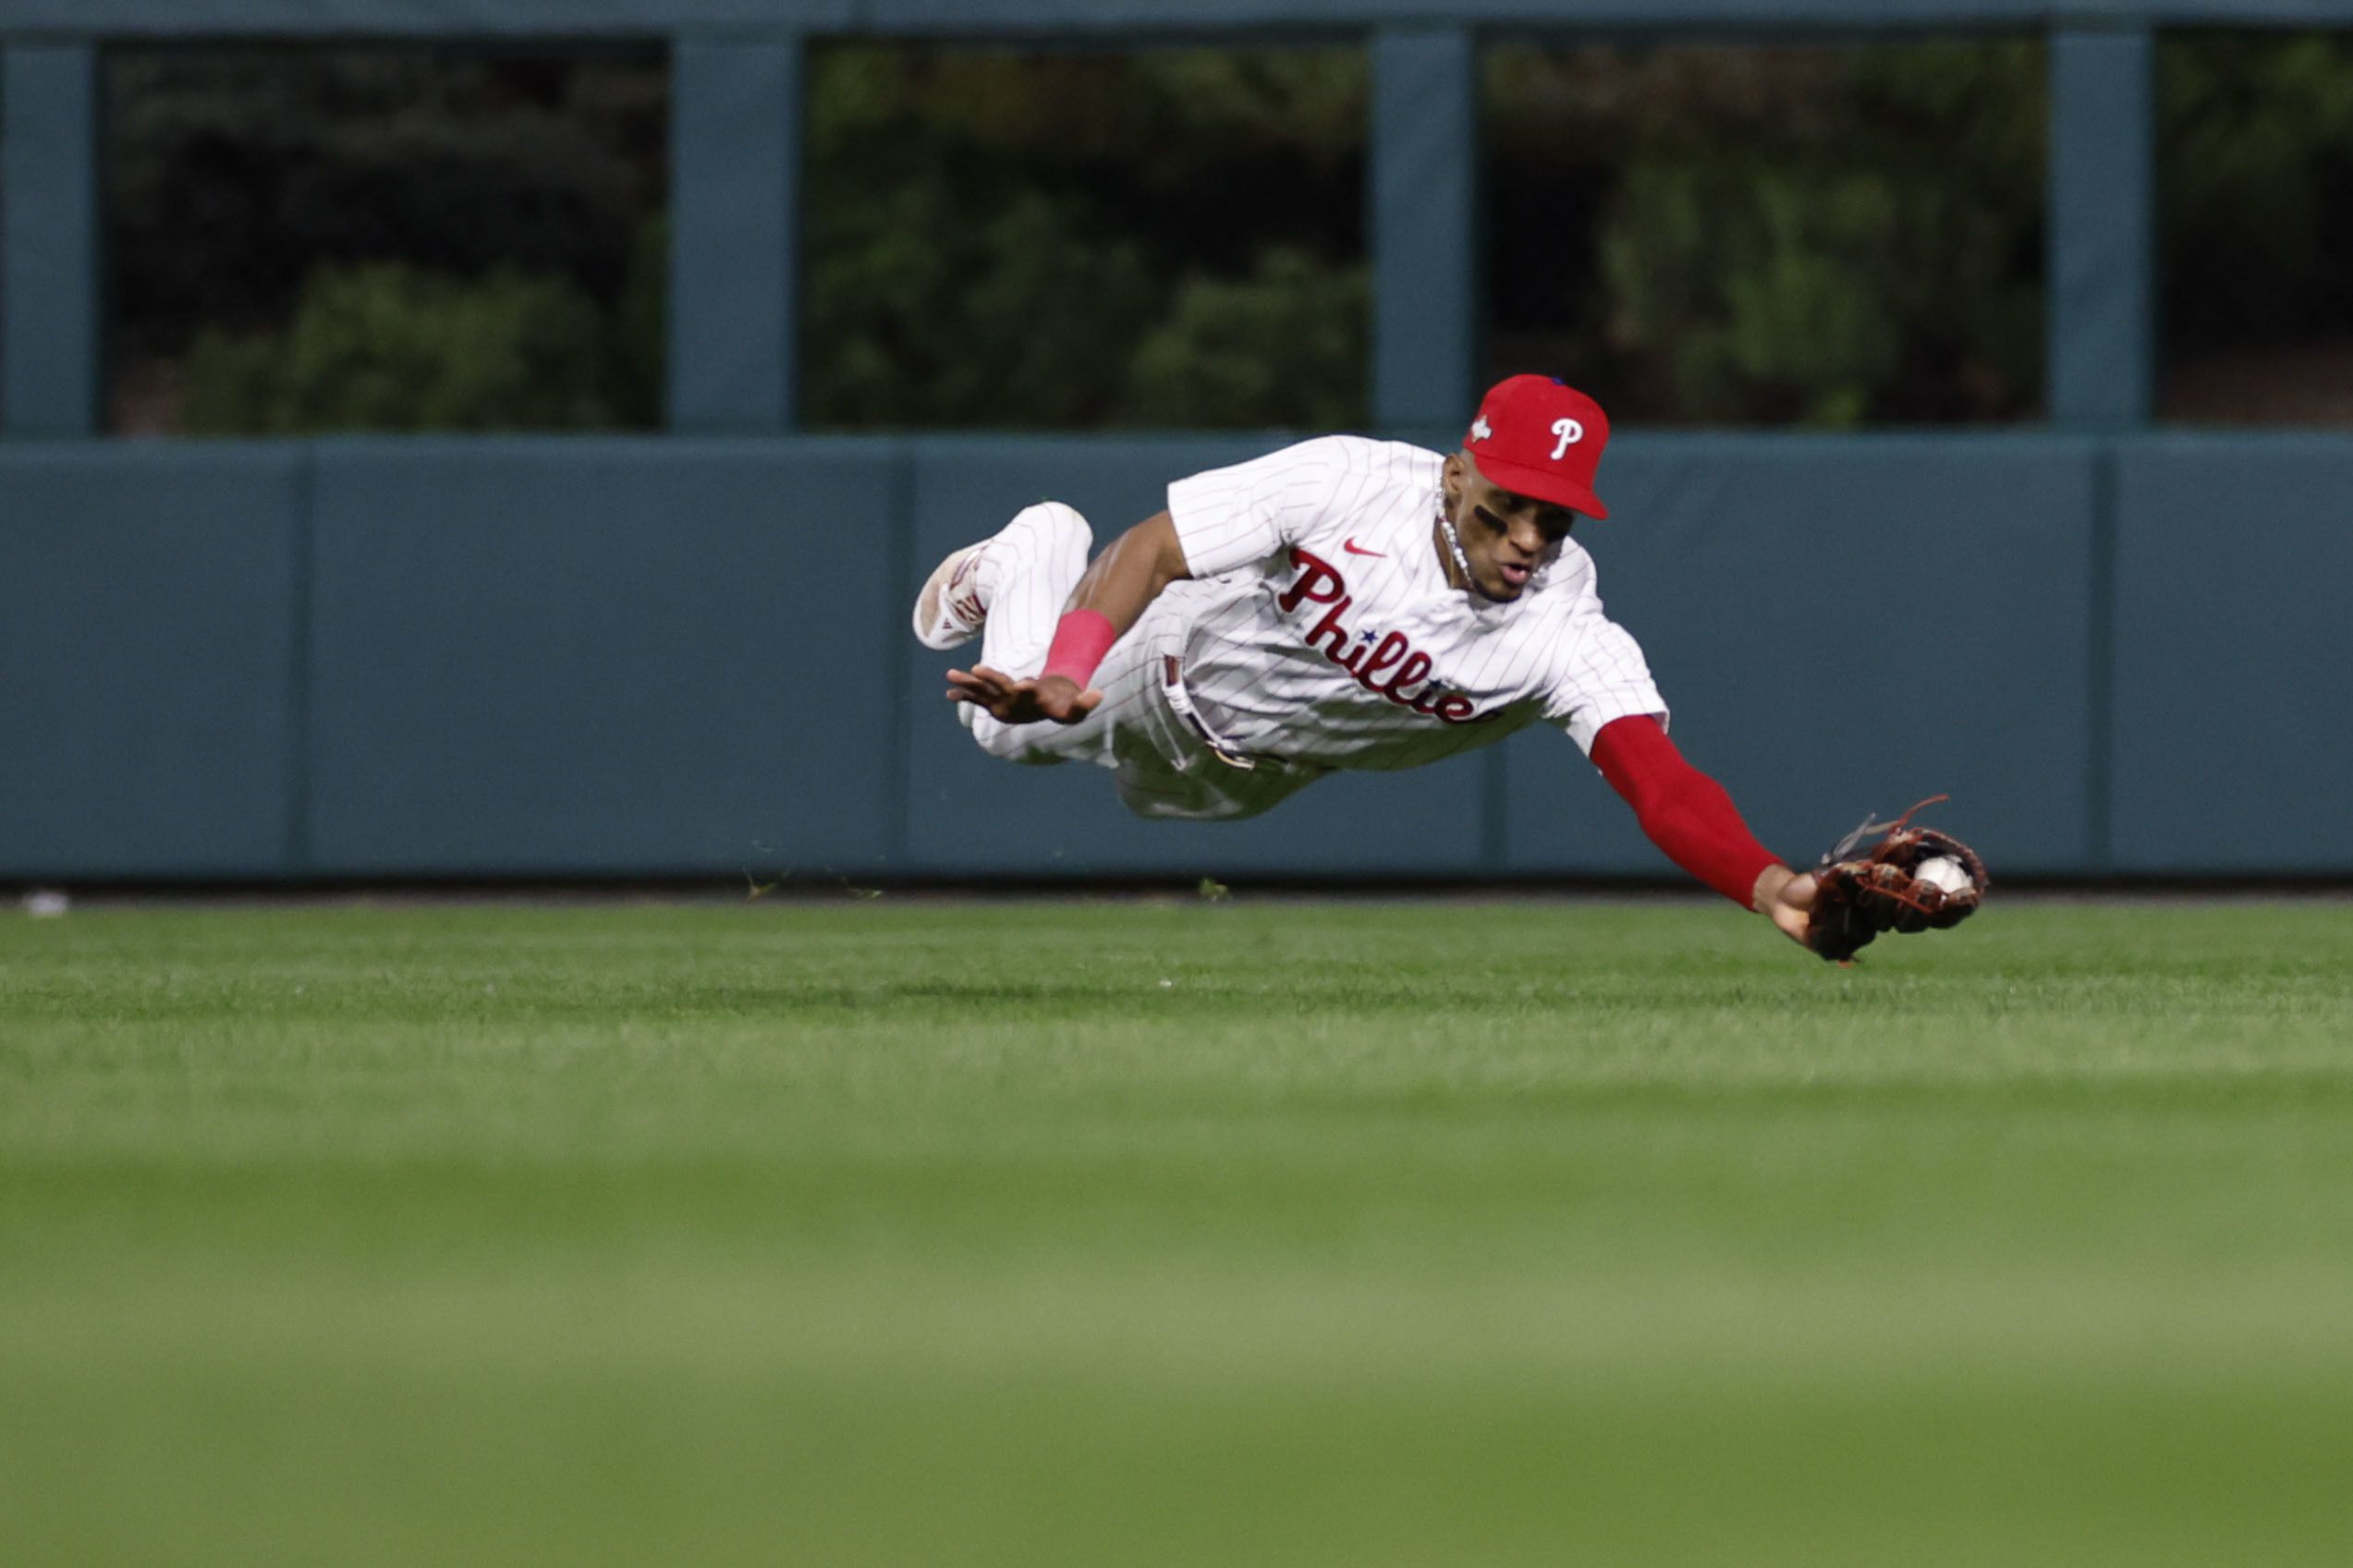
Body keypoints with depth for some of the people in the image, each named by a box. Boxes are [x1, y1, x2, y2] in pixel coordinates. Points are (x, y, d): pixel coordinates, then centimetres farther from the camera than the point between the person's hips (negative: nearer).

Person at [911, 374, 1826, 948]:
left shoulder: (1566, 638, -41)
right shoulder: (1348, 481, -41)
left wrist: (1770, 888, -74)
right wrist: (1065, 682, -53)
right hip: (1183, 657, -2)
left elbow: (1659, 781, -54)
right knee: (1014, 728, 26)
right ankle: (1018, 560, 54)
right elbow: (1152, 550, -36)